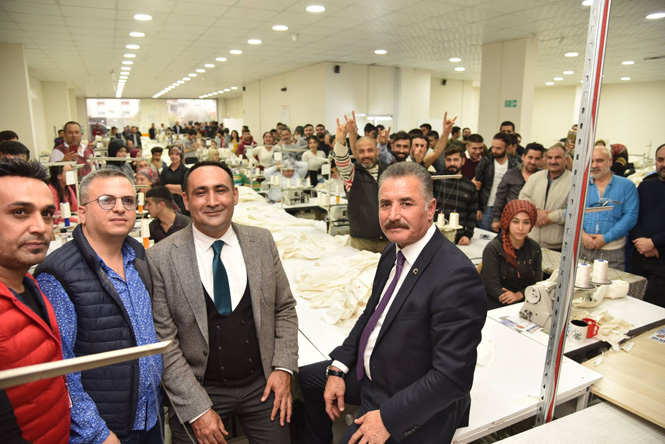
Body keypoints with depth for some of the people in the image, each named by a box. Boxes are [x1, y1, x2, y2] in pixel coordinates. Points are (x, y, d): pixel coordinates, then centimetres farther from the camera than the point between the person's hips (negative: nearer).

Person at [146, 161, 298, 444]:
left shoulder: (262, 242, -4)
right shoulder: (161, 259, -13)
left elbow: (285, 308, 4)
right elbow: (163, 343, -11)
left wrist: (283, 367, -5)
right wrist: (196, 409, -12)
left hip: (262, 384, 3)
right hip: (197, 391, -2)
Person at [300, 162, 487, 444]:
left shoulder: (457, 275, -30)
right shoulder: (394, 252, -2)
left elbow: (453, 376, -28)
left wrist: (388, 418, -24)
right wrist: (338, 368, 0)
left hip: (414, 408, -8)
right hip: (369, 372, 8)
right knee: (307, 378, 19)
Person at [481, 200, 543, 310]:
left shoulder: (534, 248, 8)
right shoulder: (493, 249, -8)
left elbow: (537, 282, 10)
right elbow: (492, 286, -11)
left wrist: (519, 295, -10)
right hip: (494, 306, -4)